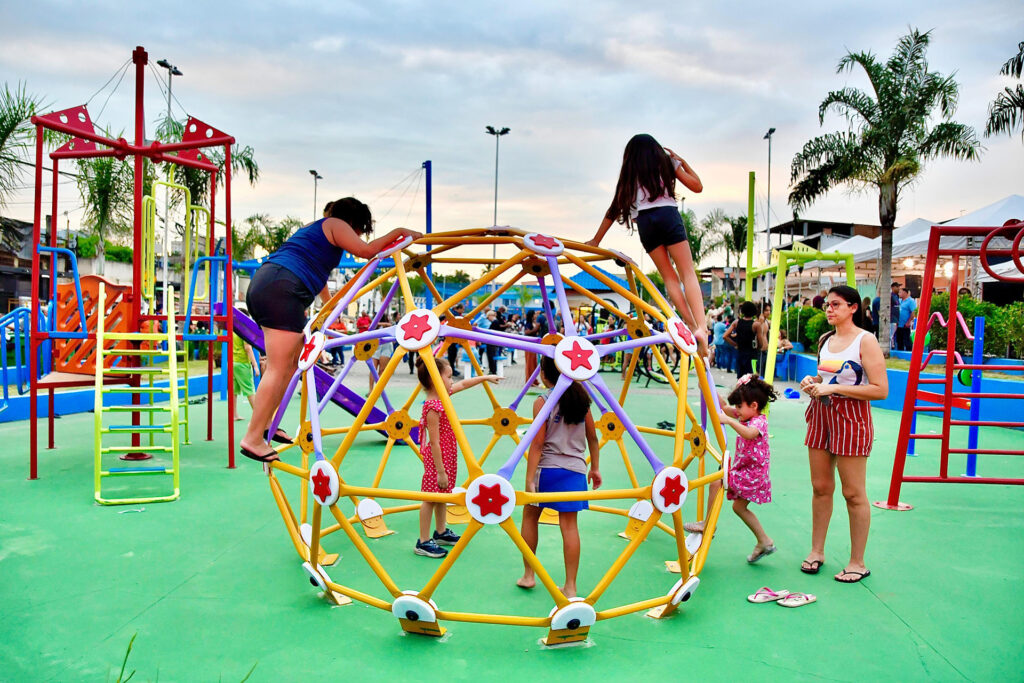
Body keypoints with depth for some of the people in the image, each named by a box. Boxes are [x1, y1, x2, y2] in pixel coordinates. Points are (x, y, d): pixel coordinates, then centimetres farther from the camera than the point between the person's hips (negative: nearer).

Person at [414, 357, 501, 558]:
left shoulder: (443, 395, 2)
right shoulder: (432, 407, -25)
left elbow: (463, 384, 21)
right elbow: (434, 442, -24)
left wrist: (485, 377, 28)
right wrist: (440, 471, -22)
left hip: (448, 456, 10)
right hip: (436, 459, -10)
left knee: (442, 494, 20)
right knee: (431, 497, -1)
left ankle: (441, 532, 35)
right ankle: (423, 542, 7)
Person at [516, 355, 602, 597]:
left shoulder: (542, 402, -10)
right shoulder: (581, 397, 4)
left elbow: (537, 444, -12)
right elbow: (592, 437, 10)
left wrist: (529, 480, -10)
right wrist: (595, 468, 20)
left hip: (547, 469, -3)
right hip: (575, 469, 3)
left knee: (530, 516, 17)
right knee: (569, 524, 5)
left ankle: (528, 575, 24)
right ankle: (570, 586, 8)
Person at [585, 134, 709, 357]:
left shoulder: (629, 174, 25)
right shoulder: (667, 162, 22)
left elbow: (614, 208, 21)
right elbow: (697, 186, 20)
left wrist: (596, 240, 24)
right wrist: (682, 161, 33)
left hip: (644, 221, 2)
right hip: (668, 215, -2)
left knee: (669, 276, 5)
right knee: (688, 273, -8)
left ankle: (691, 326, -8)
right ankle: (701, 327, -25)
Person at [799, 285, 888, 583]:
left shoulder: (865, 340, -10)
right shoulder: (825, 340, 11)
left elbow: (881, 390, -17)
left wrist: (835, 388, -20)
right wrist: (812, 381, 4)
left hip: (851, 416, -6)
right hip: (821, 414, 7)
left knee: (853, 493, 1)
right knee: (820, 486, 11)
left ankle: (858, 562, 13)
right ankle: (817, 550, 24)